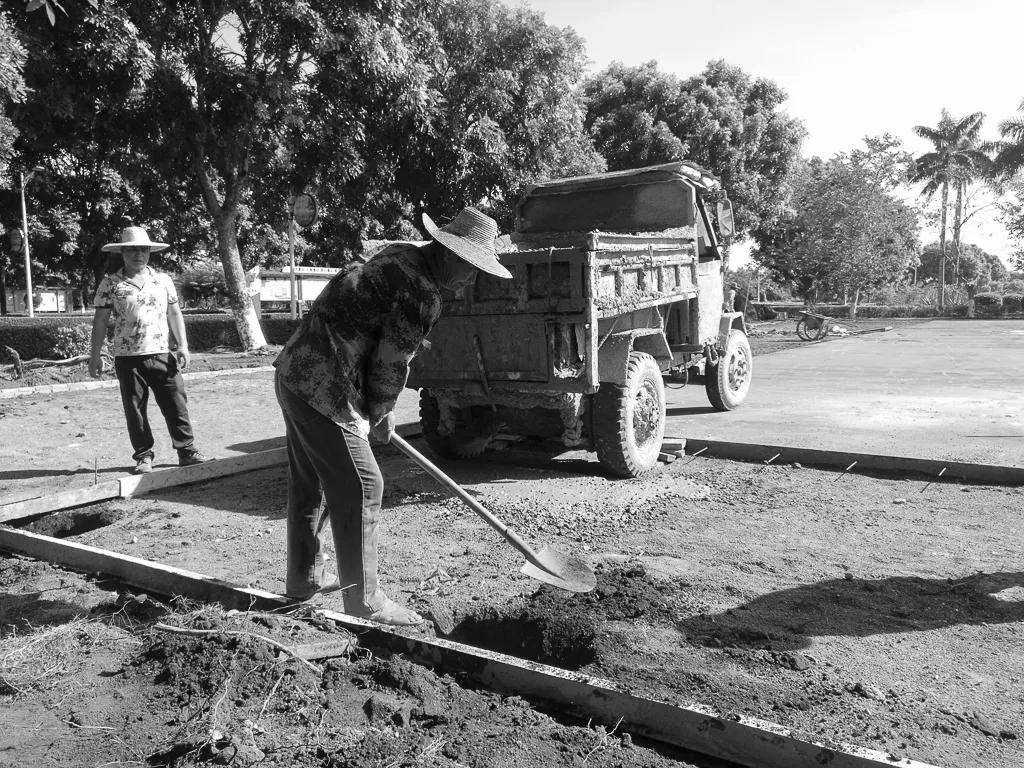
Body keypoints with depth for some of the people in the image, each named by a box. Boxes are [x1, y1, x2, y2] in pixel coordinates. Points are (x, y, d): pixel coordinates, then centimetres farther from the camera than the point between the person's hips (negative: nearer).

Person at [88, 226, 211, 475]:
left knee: (177, 404, 1)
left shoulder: (163, 280, 9)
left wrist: (183, 346, 2)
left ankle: (187, 451, 9)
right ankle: (143, 456, 15)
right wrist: (95, 355, -1)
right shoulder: (110, 284, 2)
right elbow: (100, 320, 2)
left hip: (162, 354, 2)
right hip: (127, 358, -1)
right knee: (135, 409, 5)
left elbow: (174, 314, 11)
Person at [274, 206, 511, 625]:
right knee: (359, 489, -1)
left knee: (309, 483, 20)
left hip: (294, 373, 10)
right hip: (323, 391, -10)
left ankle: (304, 576, 36)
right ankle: (363, 598, 10)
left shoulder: (400, 256, 12)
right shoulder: (422, 295, -18)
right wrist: (379, 414, 7)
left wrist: (382, 411, 22)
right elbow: (391, 364, -12)